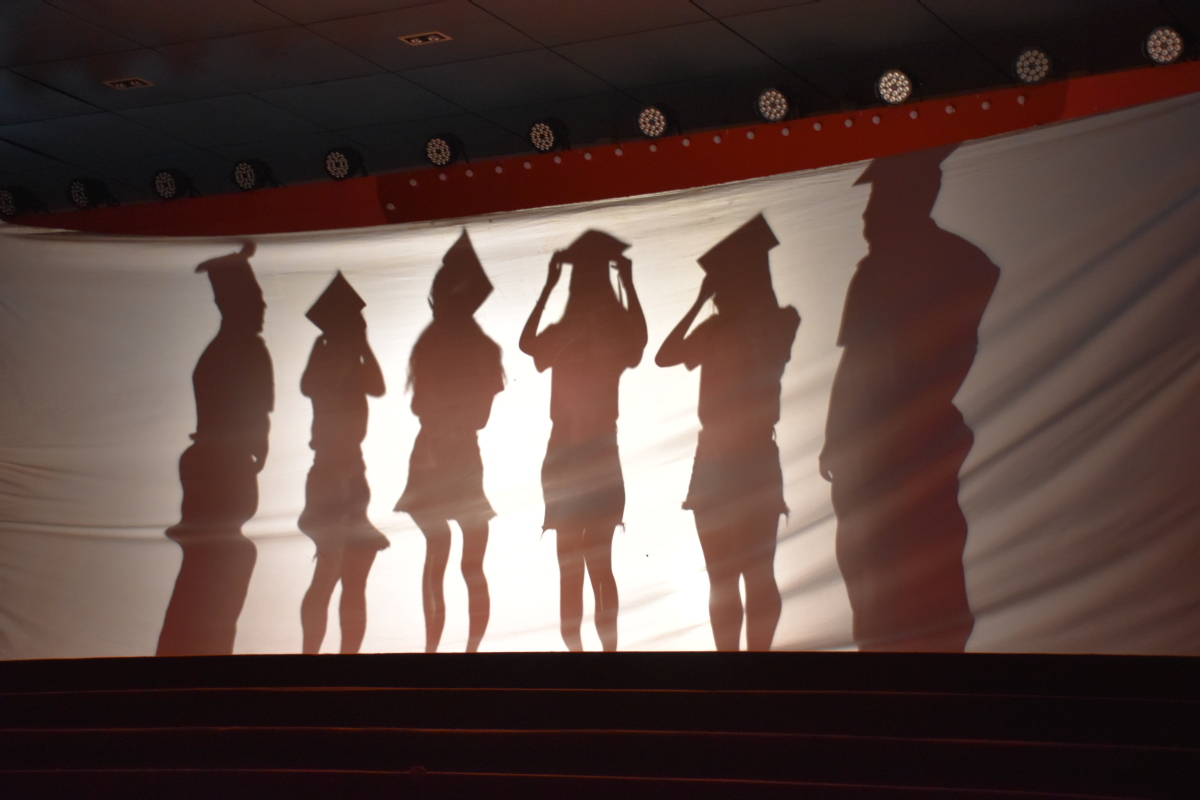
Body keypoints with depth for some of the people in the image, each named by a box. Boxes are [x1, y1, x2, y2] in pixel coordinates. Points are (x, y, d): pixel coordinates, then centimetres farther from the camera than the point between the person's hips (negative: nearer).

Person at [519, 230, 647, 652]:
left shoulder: (564, 335, -10)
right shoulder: (617, 332, -5)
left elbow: (526, 342, 12)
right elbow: (640, 336, 20)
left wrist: (548, 286, 11)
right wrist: (629, 283, 21)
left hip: (564, 457, -2)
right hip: (602, 455, 2)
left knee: (570, 567, 2)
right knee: (600, 562, 10)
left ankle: (575, 646, -2)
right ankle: (608, 644, 5)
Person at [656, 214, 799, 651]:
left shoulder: (778, 322, -1)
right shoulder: (717, 329, 12)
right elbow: (665, 356, 4)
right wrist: (700, 303, 4)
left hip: (754, 459, -5)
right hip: (713, 461, 5)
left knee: (755, 573, -6)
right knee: (721, 577, 5)